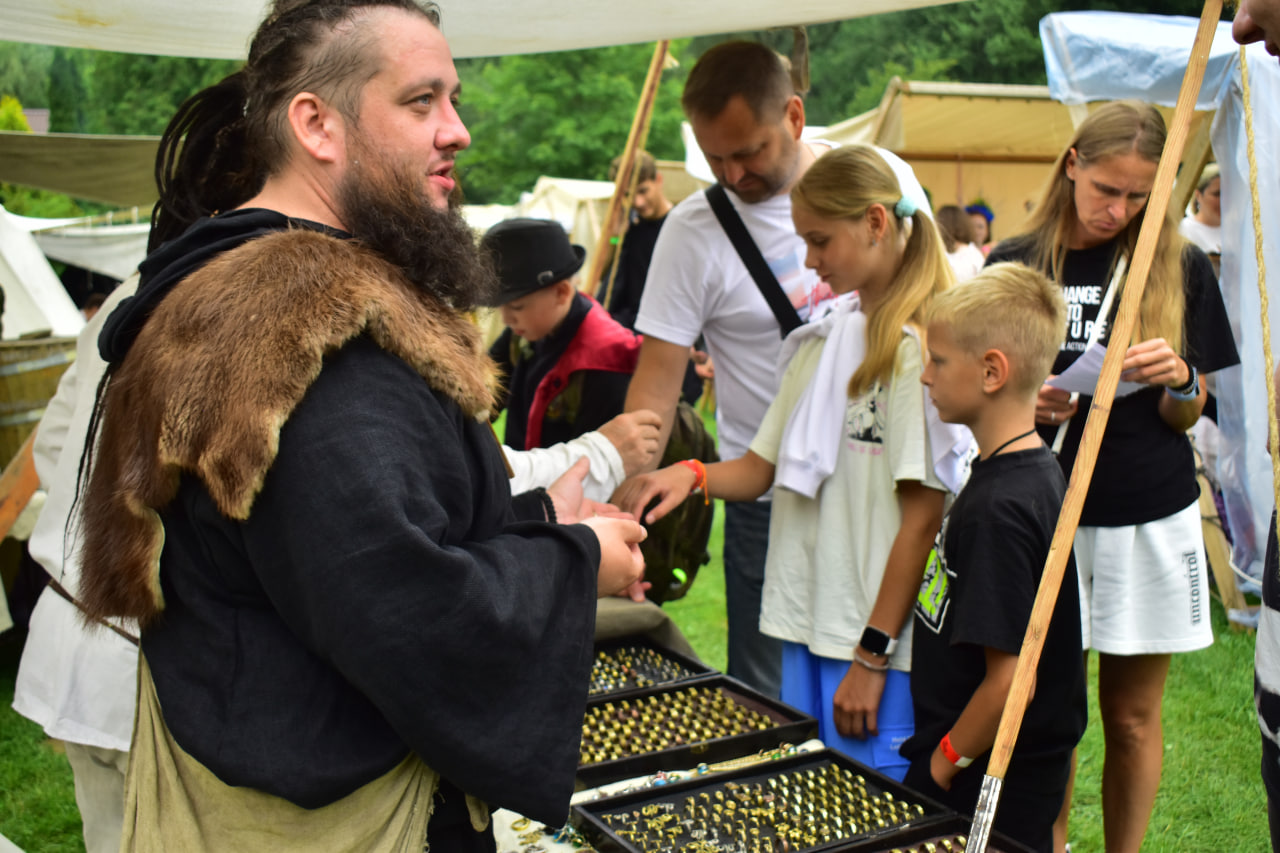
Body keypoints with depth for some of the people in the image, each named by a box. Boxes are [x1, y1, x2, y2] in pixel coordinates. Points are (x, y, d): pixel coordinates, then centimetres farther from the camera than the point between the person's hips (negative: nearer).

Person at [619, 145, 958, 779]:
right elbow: (763, 468, 15)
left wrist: (872, 658, -16)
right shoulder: (822, 340, 13)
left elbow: (923, 516, -15)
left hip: (878, 641, -7)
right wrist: (693, 475, -7)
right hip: (805, 619, 7)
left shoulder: (918, 348, -12)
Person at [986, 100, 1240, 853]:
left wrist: (1178, 379, -17)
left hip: (1150, 520, 0)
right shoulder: (1015, 266, 1)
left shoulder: (1180, 268, 2)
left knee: (1134, 717, 9)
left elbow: (1186, 418, 5)